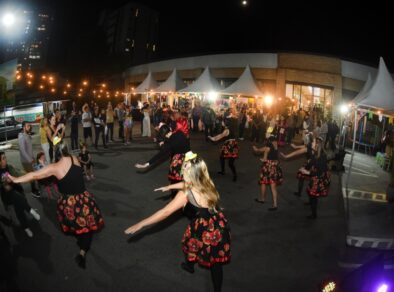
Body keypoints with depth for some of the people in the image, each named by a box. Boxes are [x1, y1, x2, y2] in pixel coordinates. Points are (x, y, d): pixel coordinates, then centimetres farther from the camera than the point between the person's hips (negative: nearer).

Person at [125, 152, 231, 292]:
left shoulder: (187, 193, -19)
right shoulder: (207, 183, 0)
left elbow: (166, 212, -20)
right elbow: (188, 184, 18)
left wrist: (140, 224, -15)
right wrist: (168, 187, 31)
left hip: (204, 231, -4)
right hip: (219, 226, 4)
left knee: (190, 242, 29)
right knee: (216, 263, 19)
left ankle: (189, 265, 58)